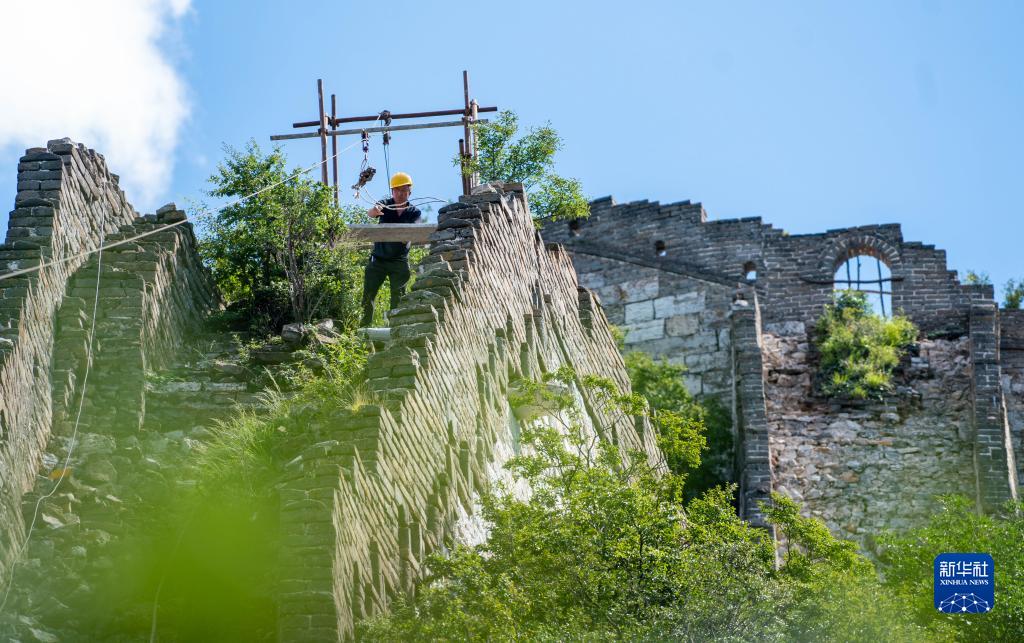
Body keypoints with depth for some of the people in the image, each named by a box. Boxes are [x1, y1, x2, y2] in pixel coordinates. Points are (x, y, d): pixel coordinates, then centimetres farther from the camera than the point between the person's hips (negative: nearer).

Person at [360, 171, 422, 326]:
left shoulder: (414, 212, 0)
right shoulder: (385, 205, -1)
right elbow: (369, 213, -22)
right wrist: (374, 210, -47)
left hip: (399, 261, 0)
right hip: (378, 258, 0)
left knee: (397, 301, -1)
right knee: (367, 296, -5)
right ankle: (364, 329, -2)